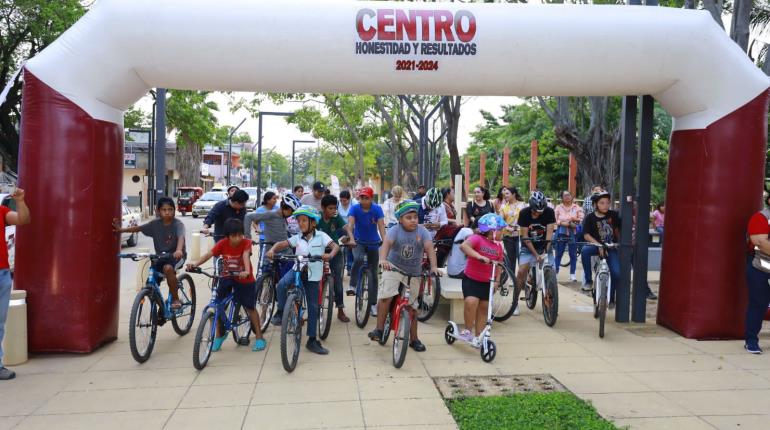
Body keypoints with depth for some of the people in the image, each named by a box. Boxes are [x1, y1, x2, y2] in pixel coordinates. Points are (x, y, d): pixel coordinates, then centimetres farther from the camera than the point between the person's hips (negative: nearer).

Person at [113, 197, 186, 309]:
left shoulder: (178, 224, -13)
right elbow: (138, 228, 2)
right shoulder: (155, 224, 1)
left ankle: (175, 299, -22)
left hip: (176, 255, -5)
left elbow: (181, 238, -31)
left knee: (168, 268, -35)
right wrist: (121, 230, -14)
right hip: (160, 256, 5)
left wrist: (179, 250, -52)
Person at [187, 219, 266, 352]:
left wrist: (247, 271, -56)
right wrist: (195, 264, -38)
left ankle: (259, 337, 15)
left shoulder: (246, 243, -20)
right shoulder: (223, 243, -14)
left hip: (245, 279, -2)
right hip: (227, 277, 3)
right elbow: (208, 254, -22)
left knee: (250, 308, 1)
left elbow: (246, 256, -38)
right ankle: (219, 335, 14)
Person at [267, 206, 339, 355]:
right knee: (282, 284, -31)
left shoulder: (321, 236, -6)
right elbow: (282, 244, -4)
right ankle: (281, 312, -8)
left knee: (313, 307, 4)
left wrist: (330, 255, -37)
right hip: (297, 269, 1)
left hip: (312, 275, -1)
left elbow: (335, 246, -16)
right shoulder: (297, 238, 1)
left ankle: (312, 340, 15)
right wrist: (272, 250, -25)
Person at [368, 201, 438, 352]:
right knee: (385, 297, -23)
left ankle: (414, 339, 23)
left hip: (414, 273, 2)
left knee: (412, 306, 11)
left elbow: (429, 247, -22)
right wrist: (383, 259, -50)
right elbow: (386, 243, -30)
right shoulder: (395, 230, -13)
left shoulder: (422, 231, -10)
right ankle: (379, 329, -9)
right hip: (394, 268, -2)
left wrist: (433, 266, -38)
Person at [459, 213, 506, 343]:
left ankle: (478, 336, 24)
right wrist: (480, 256, -43)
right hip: (471, 279, -6)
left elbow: (499, 265, 14)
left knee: (483, 308, 11)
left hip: (487, 282, 6)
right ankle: (468, 331, -7)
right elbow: (463, 246, -34)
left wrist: (497, 280, 1)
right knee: (471, 302, -26)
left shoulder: (498, 246, 4)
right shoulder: (477, 238, -15)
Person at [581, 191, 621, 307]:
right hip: (596, 246, -1)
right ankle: (588, 280, -19)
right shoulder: (590, 218, -9)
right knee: (585, 250, -35)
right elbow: (586, 235, -15)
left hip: (612, 248, 2)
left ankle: (611, 297, 14)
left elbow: (618, 229, 12)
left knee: (616, 273, -14)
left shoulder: (614, 215, -3)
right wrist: (599, 245, -27)